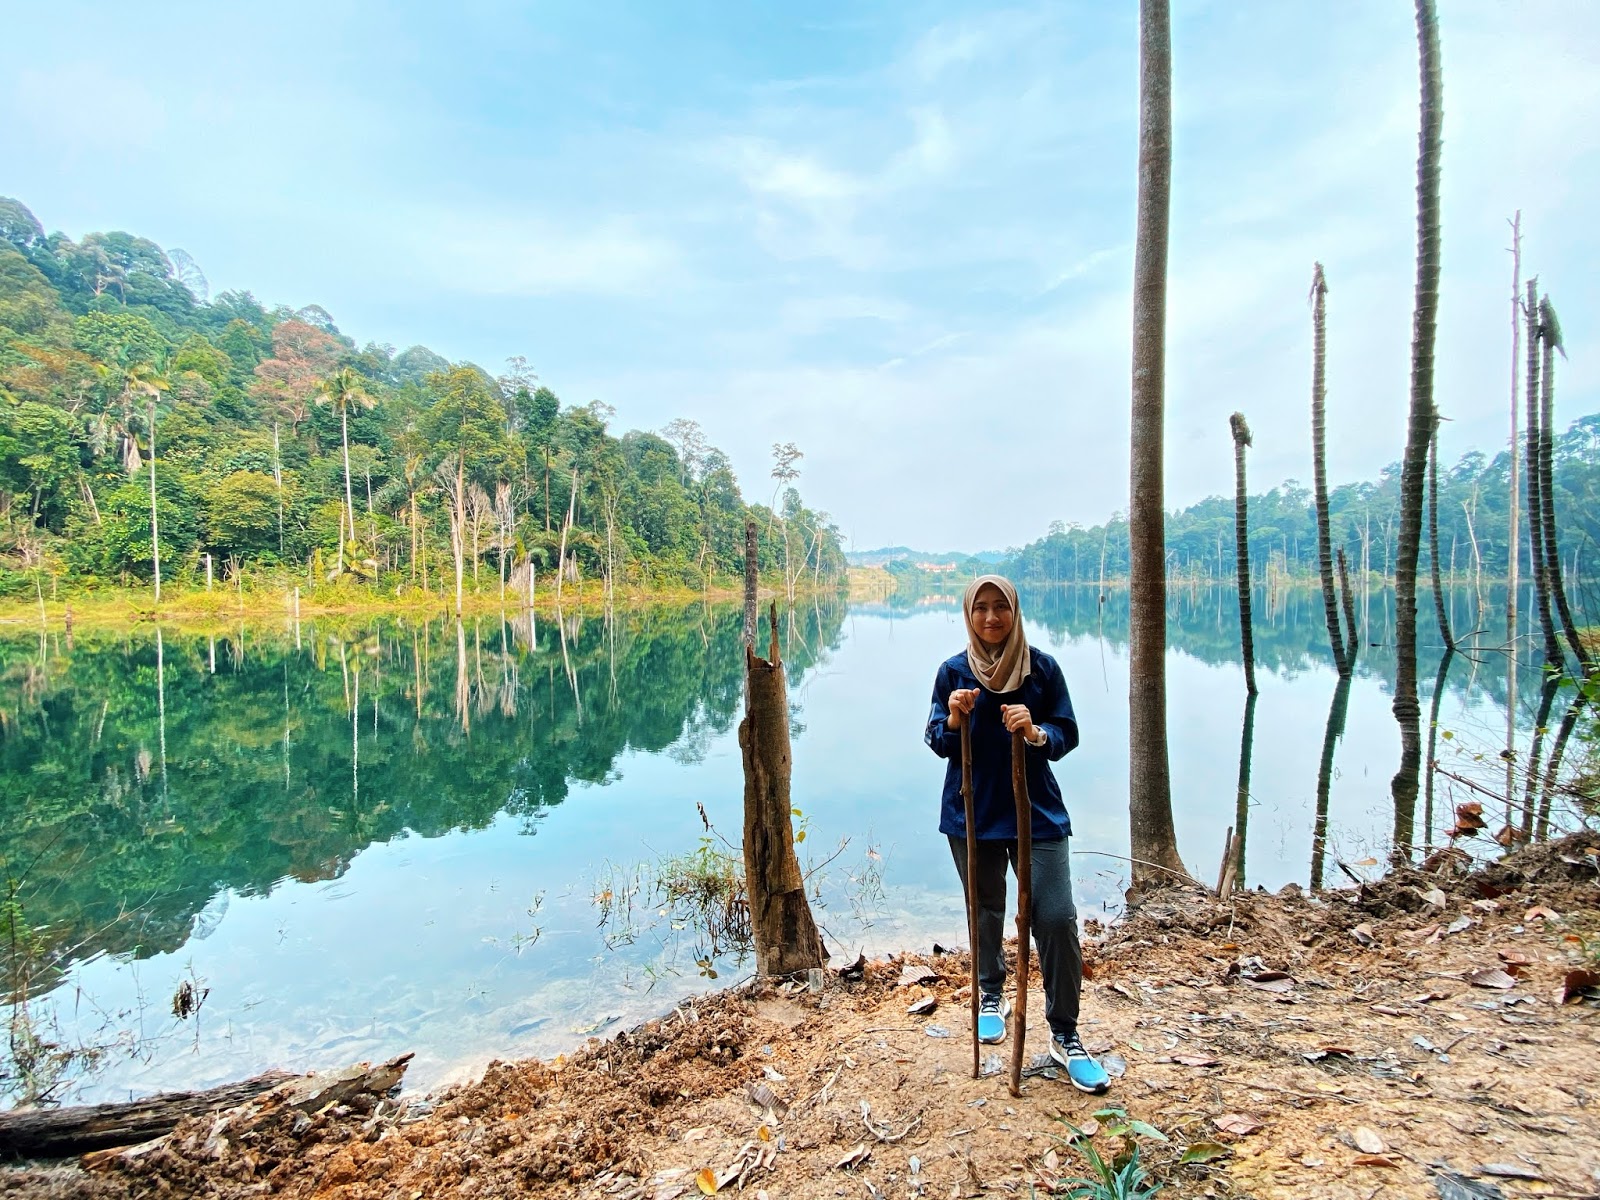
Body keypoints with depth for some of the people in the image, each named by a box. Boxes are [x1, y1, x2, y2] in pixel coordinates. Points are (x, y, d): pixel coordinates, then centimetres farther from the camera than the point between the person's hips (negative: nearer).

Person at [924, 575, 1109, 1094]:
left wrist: (1036, 733, -25)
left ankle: (1065, 1035, 14)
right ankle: (991, 997, 42)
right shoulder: (953, 672, -3)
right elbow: (938, 742, -1)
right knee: (985, 913, 16)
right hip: (972, 814, 1)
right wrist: (954, 720, -22)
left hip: (1037, 813, -1)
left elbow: (1067, 734, -3)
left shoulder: (1042, 667, -5)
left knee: (1057, 919, -5)